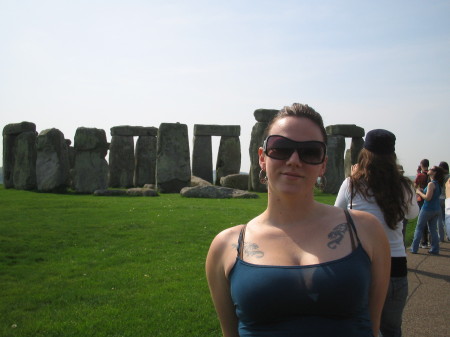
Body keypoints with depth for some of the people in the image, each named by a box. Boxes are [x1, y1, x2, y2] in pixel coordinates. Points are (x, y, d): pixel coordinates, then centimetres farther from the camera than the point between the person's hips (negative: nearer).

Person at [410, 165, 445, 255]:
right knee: (433, 230, 13)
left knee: (419, 228, 5)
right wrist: (422, 191, 9)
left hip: (427, 209, -7)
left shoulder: (431, 184, -19)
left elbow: (428, 198, -23)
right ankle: (435, 249, 14)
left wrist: (419, 192, -9)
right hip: (437, 210, 7)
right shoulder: (438, 184, 7)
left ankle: (414, 249, 7)